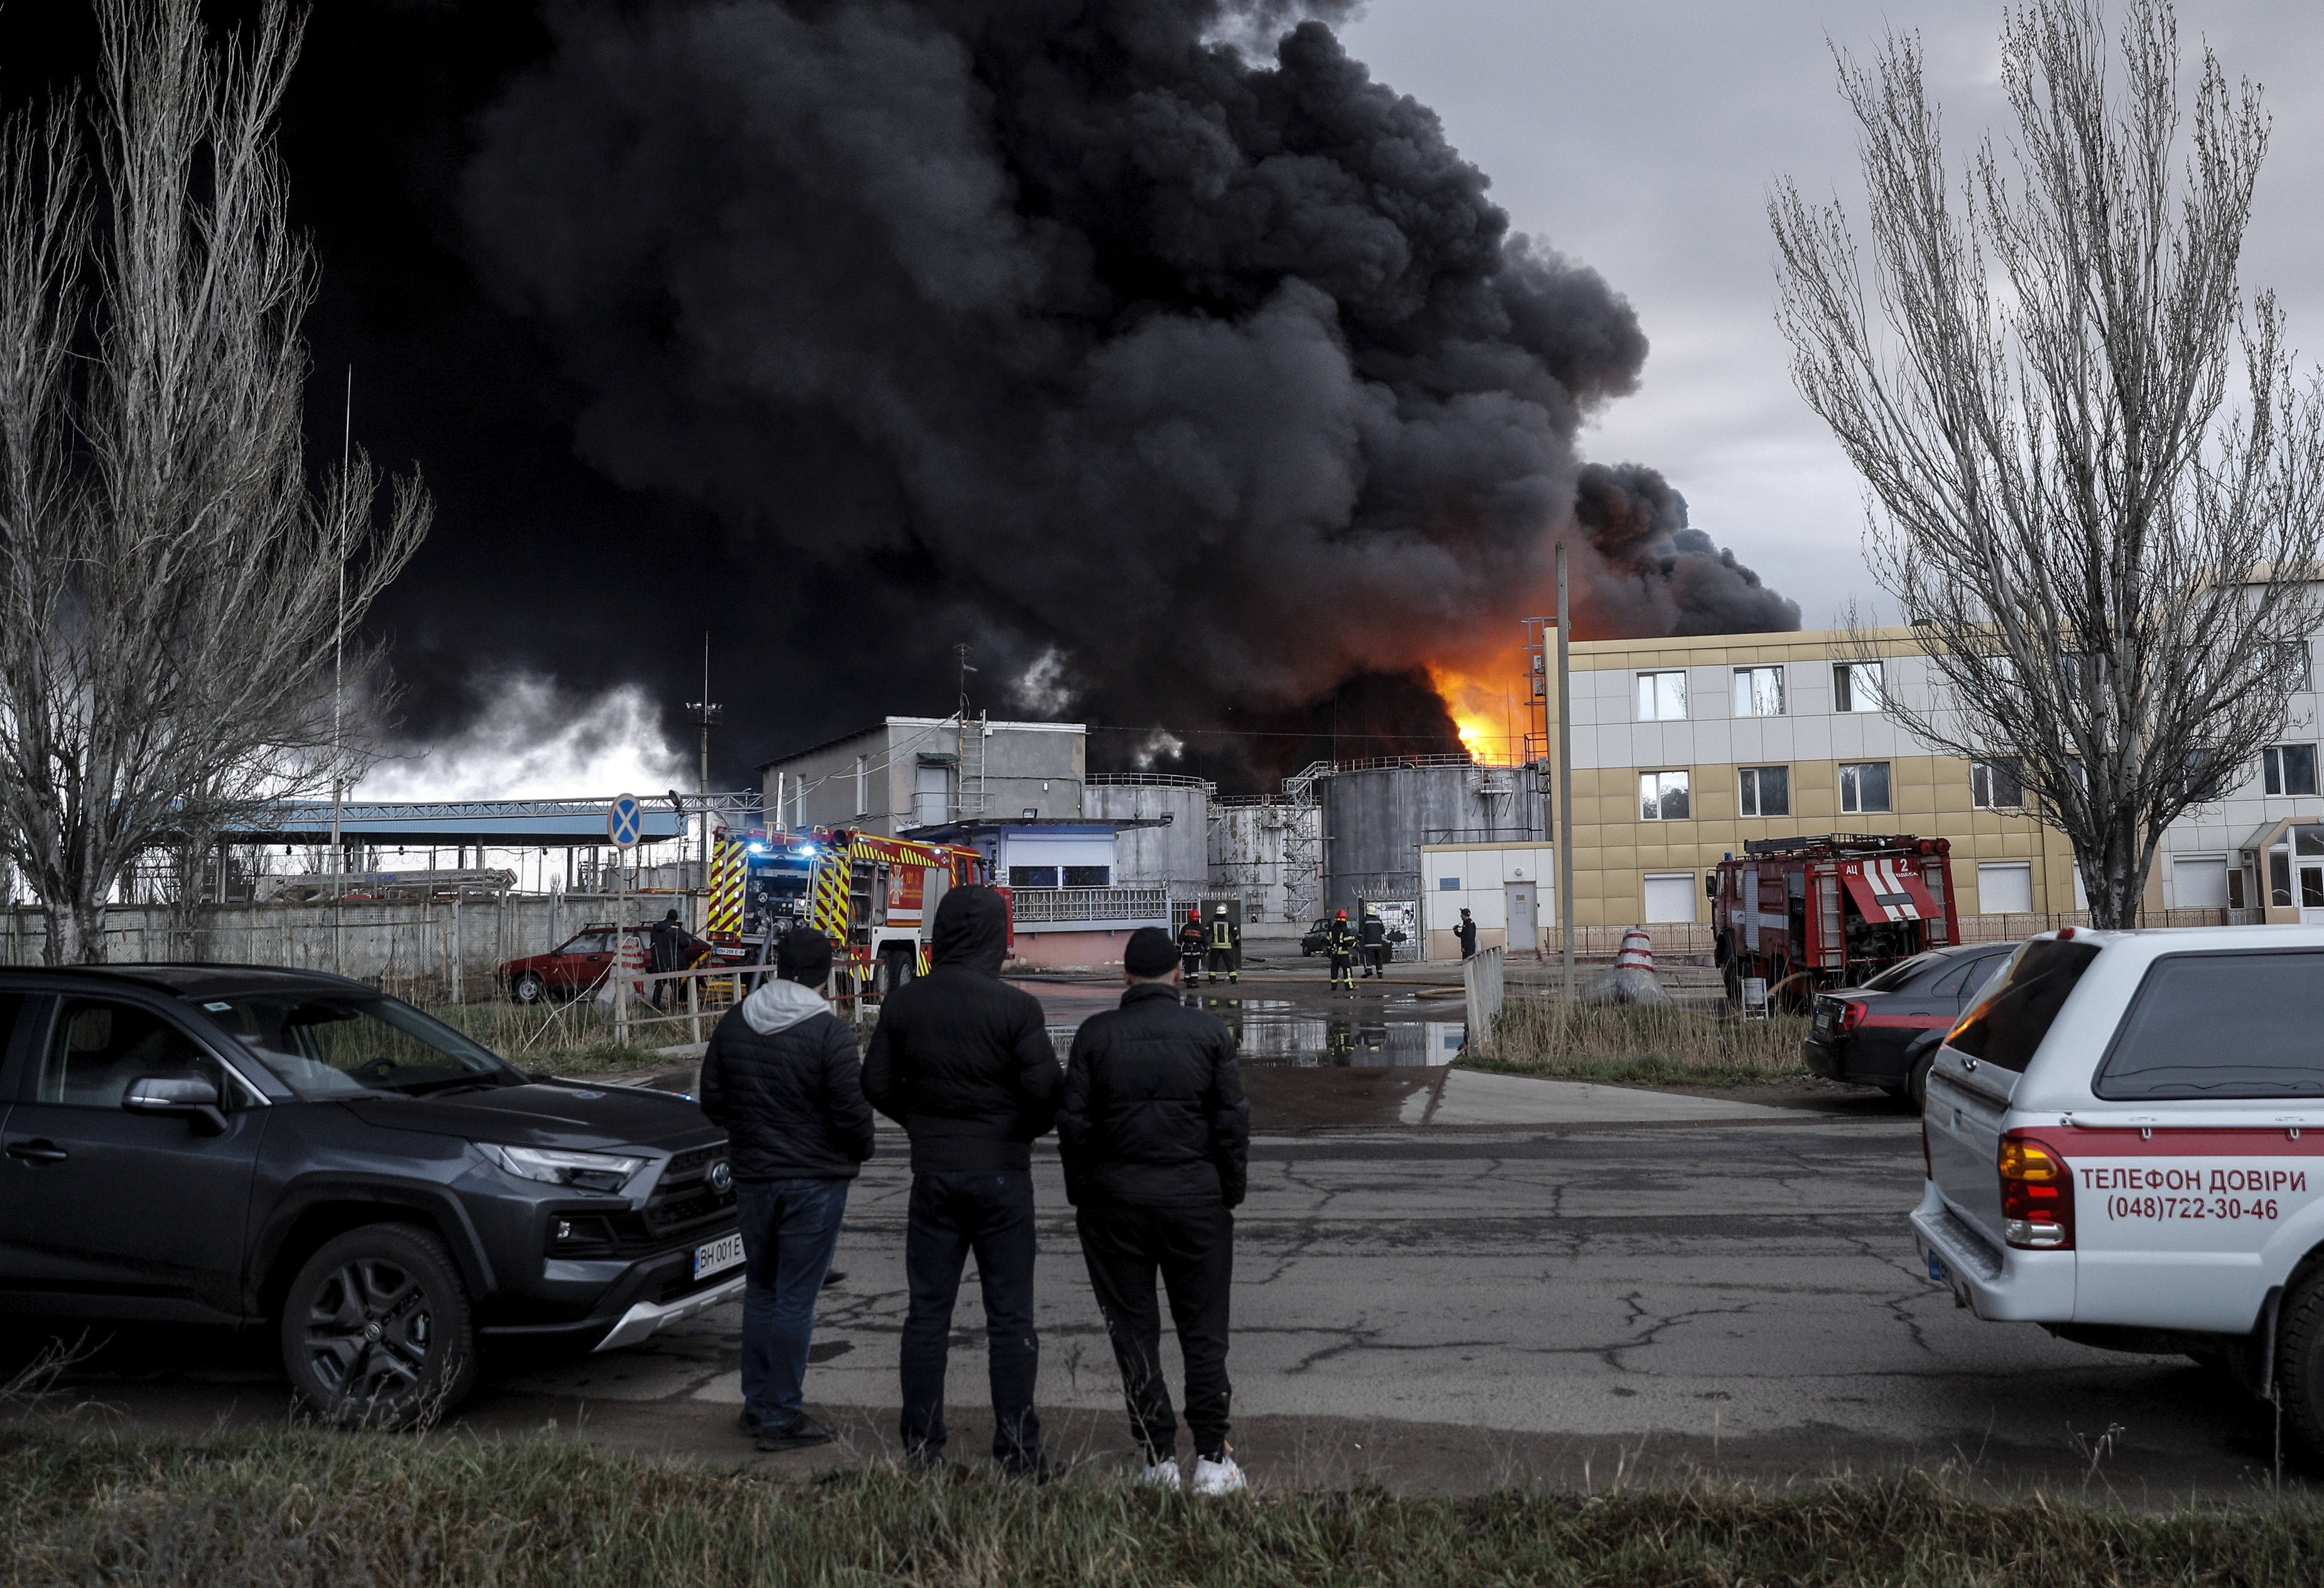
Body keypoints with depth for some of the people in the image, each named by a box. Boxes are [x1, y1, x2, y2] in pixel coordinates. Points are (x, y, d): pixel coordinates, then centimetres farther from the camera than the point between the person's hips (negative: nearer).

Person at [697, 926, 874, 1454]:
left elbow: (712, 1102, 8)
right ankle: (780, 1417, 7)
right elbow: (851, 1113, -15)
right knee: (795, 1300, 1)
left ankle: (757, 1404, 26)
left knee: (760, 1291, 18)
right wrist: (860, 1152, 5)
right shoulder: (829, 1033, -17)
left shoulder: (733, 1024, 1)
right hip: (814, 1182, -5)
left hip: (752, 1178, 6)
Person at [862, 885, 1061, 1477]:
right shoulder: (1015, 1007, -14)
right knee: (1010, 1316, 6)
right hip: (1002, 1173, -3)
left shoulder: (904, 1003, -2)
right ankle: (1018, 1451, 10)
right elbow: (1045, 1090, -15)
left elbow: (877, 1084, 3)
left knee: (927, 1312, 11)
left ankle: (921, 1446, 16)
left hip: (933, 1173, 3)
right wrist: (1024, 1131, 5)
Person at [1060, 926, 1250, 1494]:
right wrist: (1232, 1193, 7)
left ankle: (1159, 1457, 12)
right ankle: (1211, 1458, 8)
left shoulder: (1095, 1034, -1)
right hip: (1196, 1197, 0)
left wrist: (1081, 1195, 7)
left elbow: (1073, 1122, -2)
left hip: (1115, 1198, 0)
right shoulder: (1210, 1032, -2)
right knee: (1203, 1331, 9)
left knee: (1133, 1330, 9)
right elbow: (1233, 1121, -2)